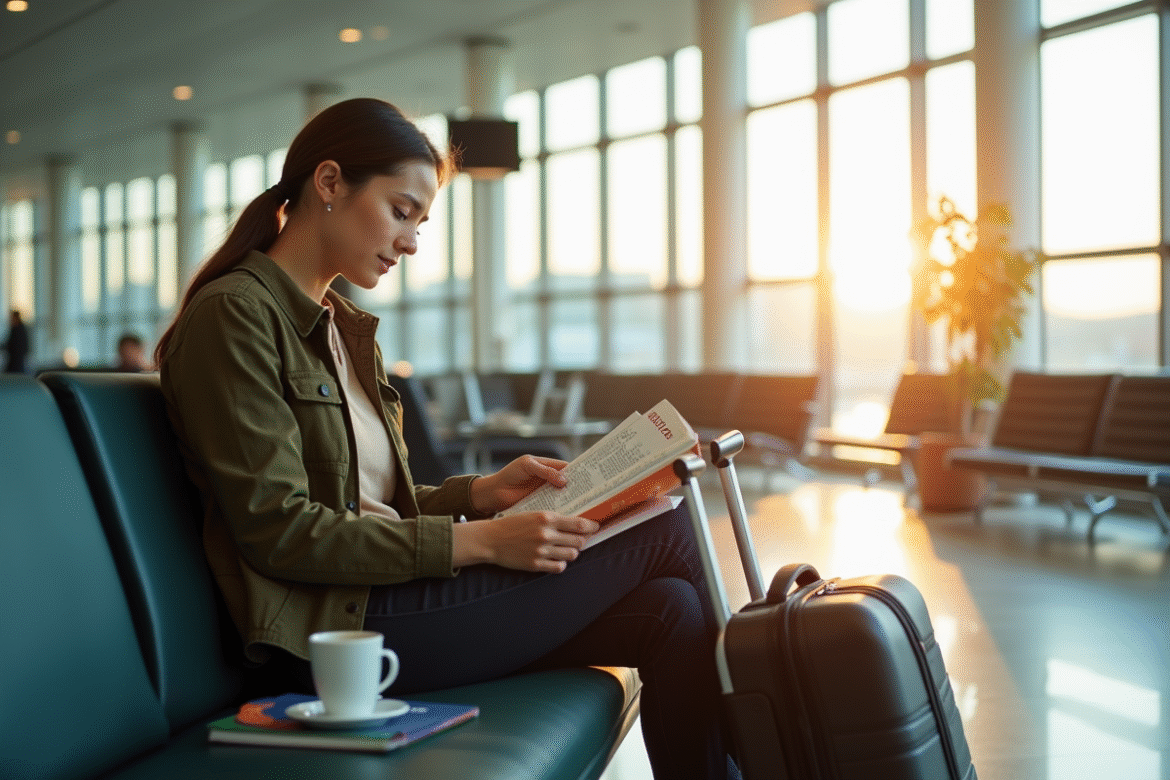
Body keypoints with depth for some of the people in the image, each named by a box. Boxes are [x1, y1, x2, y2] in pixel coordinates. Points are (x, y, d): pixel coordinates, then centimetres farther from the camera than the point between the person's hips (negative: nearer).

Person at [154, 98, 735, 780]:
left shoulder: (344, 327, 20)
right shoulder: (232, 316, -9)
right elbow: (279, 531, -17)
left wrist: (482, 492, 3)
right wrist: (478, 542, -19)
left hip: (387, 594, 8)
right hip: (339, 626, -8)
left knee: (670, 611, -12)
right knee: (668, 533, -8)